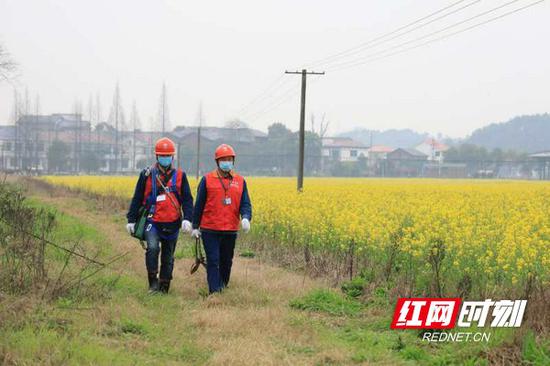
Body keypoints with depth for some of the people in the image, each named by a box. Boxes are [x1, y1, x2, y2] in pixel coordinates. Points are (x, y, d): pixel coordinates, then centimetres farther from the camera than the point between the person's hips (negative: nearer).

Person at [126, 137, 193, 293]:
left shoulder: (180, 176, 4)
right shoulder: (147, 175, 2)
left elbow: (187, 200, 4)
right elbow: (137, 199, 7)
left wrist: (187, 219, -11)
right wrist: (131, 220, 5)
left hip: (172, 224, 2)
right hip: (153, 222, -2)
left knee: (168, 257, 9)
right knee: (153, 247, -25)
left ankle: (164, 288, 21)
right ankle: (153, 281, -12)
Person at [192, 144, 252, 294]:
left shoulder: (240, 181, 6)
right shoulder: (207, 180, -1)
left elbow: (245, 204, 3)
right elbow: (199, 204, 3)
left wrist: (246, 218, -18)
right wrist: (195, 226, 3)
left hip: (230, 231, 3)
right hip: (210, 230, -3)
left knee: (226, 262, 13)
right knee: (213, 261, -7)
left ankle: (223, 289, 29)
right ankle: (214, 292, -9)